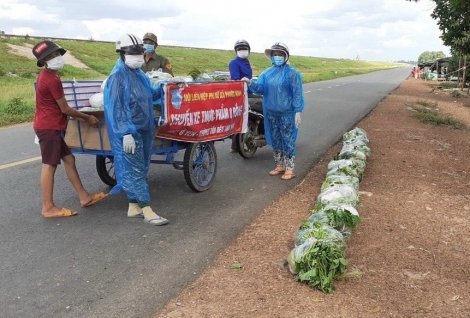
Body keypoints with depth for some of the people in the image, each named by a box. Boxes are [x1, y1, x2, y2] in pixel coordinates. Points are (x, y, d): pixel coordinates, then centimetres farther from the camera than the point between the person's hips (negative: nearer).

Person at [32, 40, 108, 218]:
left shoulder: (47, 76, 14)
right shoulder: (52, 80, -17)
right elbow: (65, 109, -13)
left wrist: (79, 118, 14)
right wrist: (87, 118, 0)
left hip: (50, 126, 10)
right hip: (48, 127, -10)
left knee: (68, 159, 12)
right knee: (50, 165, -7)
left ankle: (84, 197, 17)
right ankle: (48, 208, -1)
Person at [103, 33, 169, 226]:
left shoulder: (140, 75, 12)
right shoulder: (117, 77, -13)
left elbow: (149, 95, 25)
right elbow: (116, 108, -18)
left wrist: (161, 89, 7)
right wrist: (126, 133, -24)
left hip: (145, 129, 9)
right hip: (130, 132, -9)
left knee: (141, 169, 12)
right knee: (135, 171, -4)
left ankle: (134, 207, 22)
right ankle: (146, 211, -2)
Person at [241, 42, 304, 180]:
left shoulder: (291, 72, -6)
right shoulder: (267, 73, 11)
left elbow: (297, 93, -9)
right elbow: (261, 88, 4)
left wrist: (298, 111, -14)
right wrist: (250, 83, -14)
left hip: (287, 113, -6)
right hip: (271, 113, 6)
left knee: (288, 141, -2)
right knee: (275, 140, 12)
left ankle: (289, 169, 5)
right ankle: (280, 166, 25)